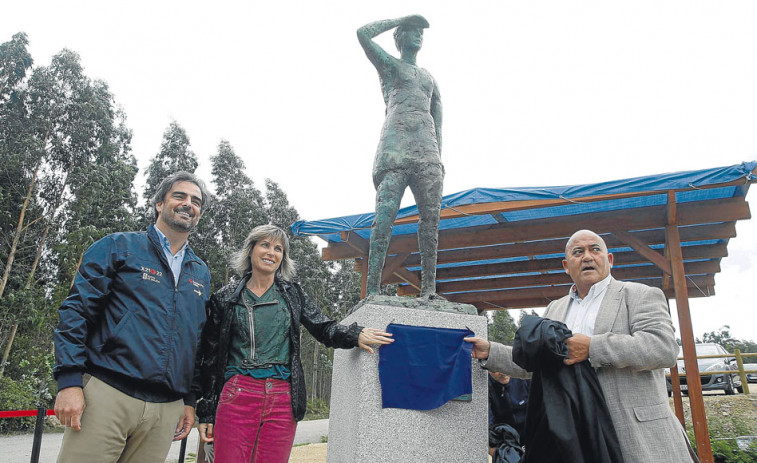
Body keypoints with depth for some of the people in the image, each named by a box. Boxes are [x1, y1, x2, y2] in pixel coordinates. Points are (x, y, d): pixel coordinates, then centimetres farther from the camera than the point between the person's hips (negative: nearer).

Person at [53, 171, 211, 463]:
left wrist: (190, 400, 14)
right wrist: (69, 380, -11)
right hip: (107, 395, -4)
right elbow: (76, 310, -2)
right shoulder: (119, 247, 4)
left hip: (166, 409, 4)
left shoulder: (201, 273, 17)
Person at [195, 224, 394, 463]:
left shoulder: (292, 294, 11)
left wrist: (356, 335, -12)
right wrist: (206, 412, 5)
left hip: (282, 400, 2)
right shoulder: (225, 298, 7)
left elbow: (323, 328, 9)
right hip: (237, 396, -1)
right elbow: (210, 358, 8)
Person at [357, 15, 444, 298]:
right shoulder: (388, 64, 20)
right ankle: (372, 288, -22)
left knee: (431, 216, -7)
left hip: (427, 151, 5)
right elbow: (363, 33, 6)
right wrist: (399, 20, 18)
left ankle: (429, 288, -8)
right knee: (385, 213, -17)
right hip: (395, 146, -5)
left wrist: (438, 156, 11)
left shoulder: (429, 78, 32)